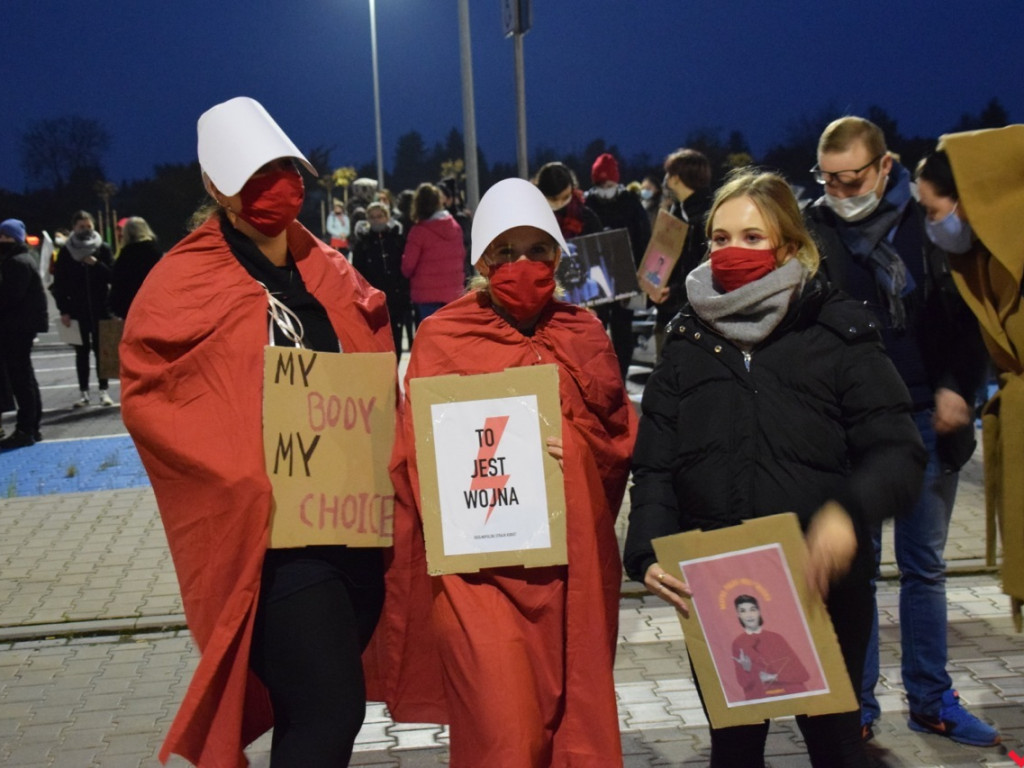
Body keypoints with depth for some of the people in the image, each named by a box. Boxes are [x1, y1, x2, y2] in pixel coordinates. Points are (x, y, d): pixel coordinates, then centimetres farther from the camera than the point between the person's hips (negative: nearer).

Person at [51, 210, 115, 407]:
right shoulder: (66, 252, 3)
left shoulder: (103, 249, 2)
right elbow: (59, 284, 1)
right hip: (77, 310, 1)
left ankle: (104, 391, 10)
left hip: (100, 309, -1)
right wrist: (63, 310, -6)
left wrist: (96, 264, -17)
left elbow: (113, 276, -1)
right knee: (81, 351, 5)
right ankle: (84, 393, 9)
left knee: (100, 349, 4)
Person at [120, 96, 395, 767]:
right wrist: (246, 476, -15)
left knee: (322, 702, 14)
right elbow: (147, 395, -7)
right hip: (270, 530, -6)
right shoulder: (185, 284, -6)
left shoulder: (326, 270, 13)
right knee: (332, 710, -13)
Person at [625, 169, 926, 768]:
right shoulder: (688, 341, 6)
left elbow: (898, 453, -9)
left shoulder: (838, 333, -4)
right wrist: (648, 553, -14)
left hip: (822, 585, -3)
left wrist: (850, 511, -29)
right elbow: (656, 467, 2)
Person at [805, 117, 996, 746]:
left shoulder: (931, 221, -1)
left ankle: (931, 699, 23)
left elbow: (970, 310, 3)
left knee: (925, 566, 12)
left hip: (927, 418, 2)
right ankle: (856, 702, 16)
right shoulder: (812, 231, -3)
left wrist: (958, 387, -8)